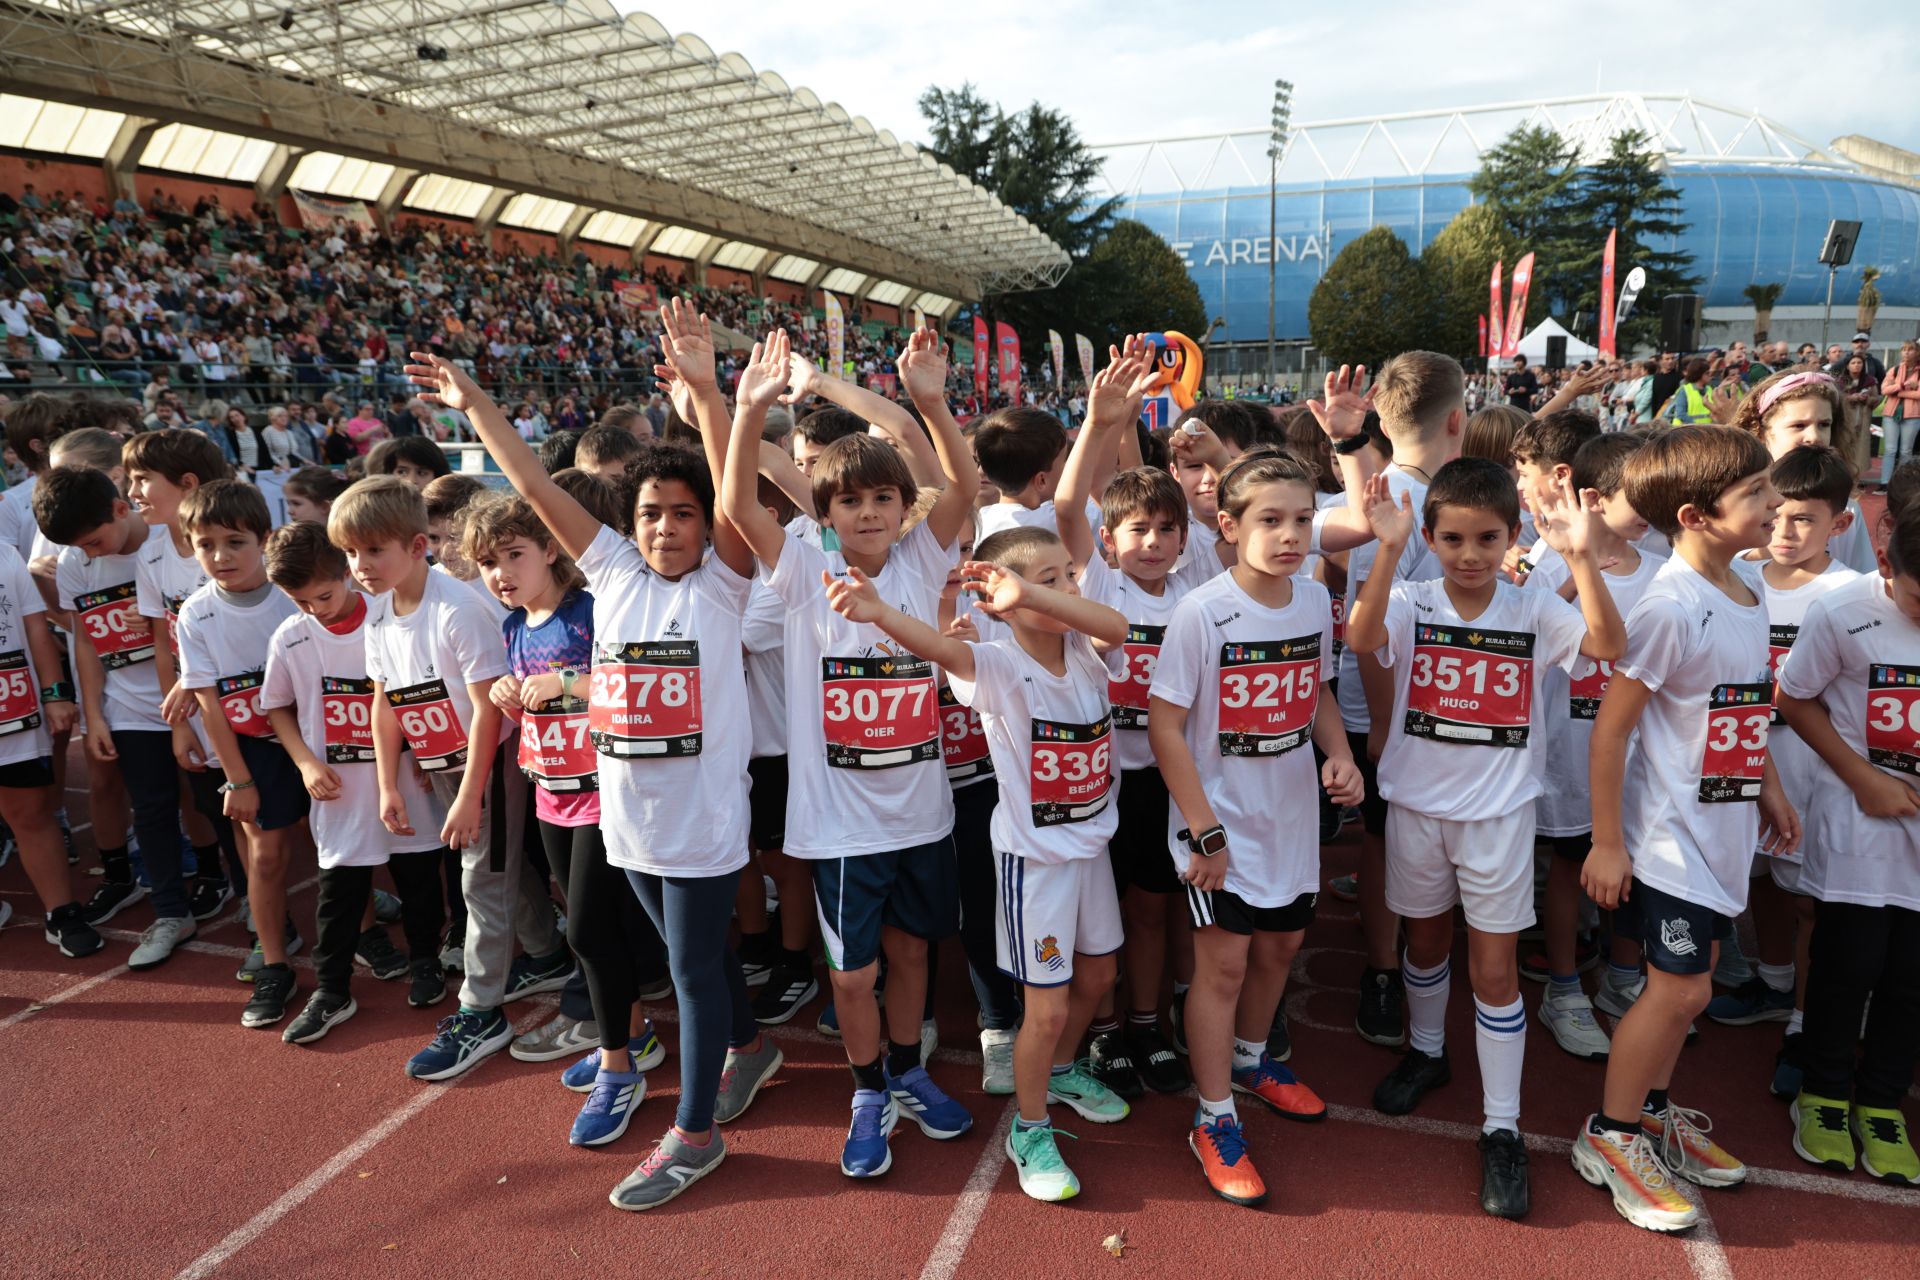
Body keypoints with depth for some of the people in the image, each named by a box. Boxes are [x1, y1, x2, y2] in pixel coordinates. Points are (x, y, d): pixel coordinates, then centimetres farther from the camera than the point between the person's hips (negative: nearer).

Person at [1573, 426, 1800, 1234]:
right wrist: (1606, 842, -18)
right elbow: (1611, 726, -20)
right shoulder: (1672, 606, -22)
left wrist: (1768, 790, 16)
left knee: (1688, 981, 18)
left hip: (1724, 830, 8)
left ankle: (1652, 1113, 36)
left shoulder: (1747, 595, 4)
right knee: (1680, 987, 0)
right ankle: (1609, 1138, 18)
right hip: (1671, 833, -8)